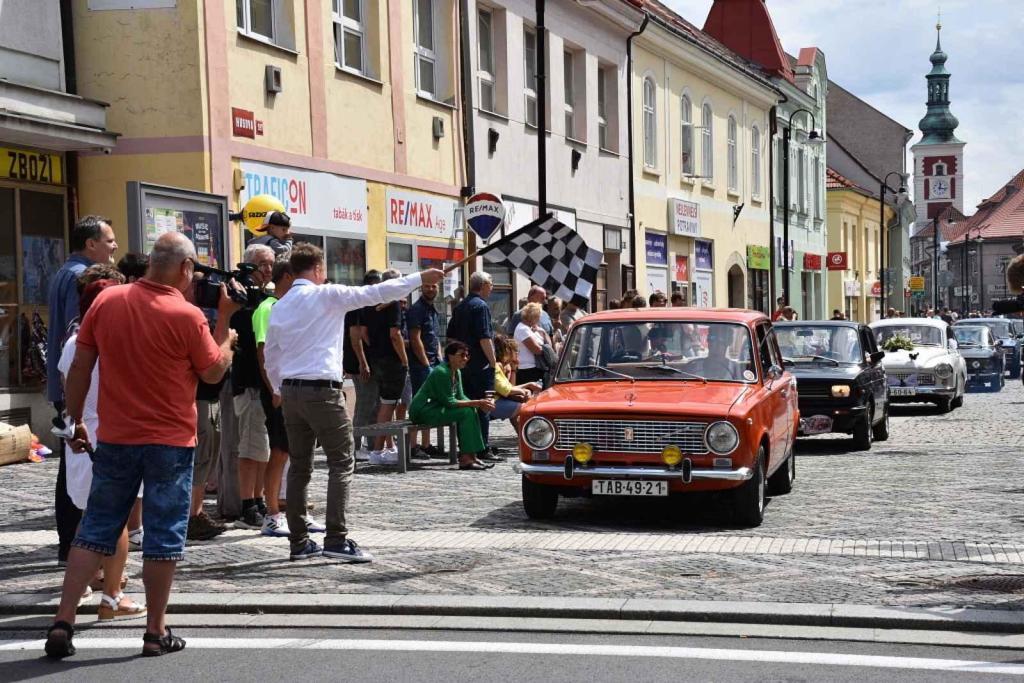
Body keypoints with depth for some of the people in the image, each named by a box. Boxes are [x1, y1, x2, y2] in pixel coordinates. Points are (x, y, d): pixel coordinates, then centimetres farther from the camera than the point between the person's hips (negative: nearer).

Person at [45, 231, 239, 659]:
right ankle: (156, 632, 11)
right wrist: (225, 320, 5)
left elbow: (80, 367, 2)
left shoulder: (106, 301, -2)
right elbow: (214, 372, -1)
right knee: (163, 536, 6)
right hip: (170, 442, -4)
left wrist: (76, 420, 13)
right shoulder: (187, 315, -13)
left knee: (95, 529, 11)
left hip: (115, 438, 4)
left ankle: (63, 622, 7)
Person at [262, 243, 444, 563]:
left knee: (299, 466, 10)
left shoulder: (279, 306, 12)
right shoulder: (327, 295, -7)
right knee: (341, 463, -3)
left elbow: (270, 356, 17)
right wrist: (419, 279, -4)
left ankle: (298, 541, 13)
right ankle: (336, 539, -10)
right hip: (322, 391, -7)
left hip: (290, 391, 7)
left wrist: (278, 390, 32)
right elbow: (375, 293, -9)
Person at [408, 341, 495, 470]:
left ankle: (469, 456, -2)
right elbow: (449, 402, -23)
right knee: (466, 412, -19)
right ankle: (465, 459, -19)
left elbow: (460, 397, 6)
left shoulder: (457, 372, 10)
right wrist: (476, 403, -25)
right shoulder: (441, 372, -20)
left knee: (471, 410, 0)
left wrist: (480, 404, -12)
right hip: (422, 412, -10)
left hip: (435, 408, 10)